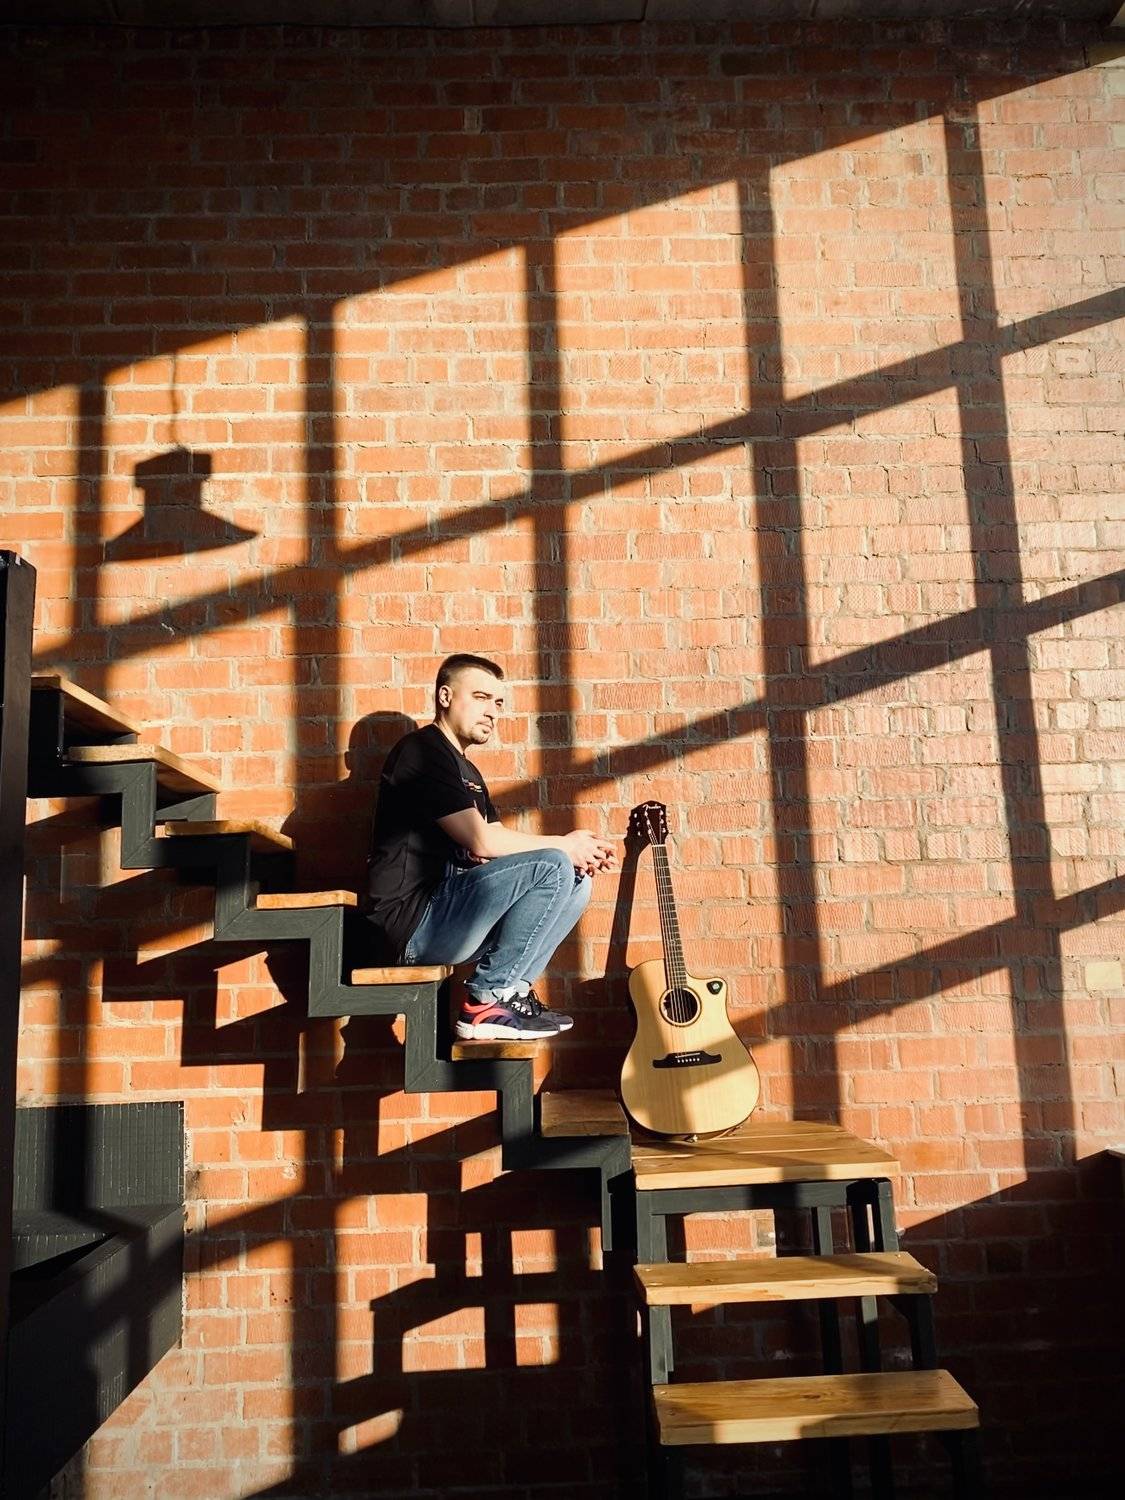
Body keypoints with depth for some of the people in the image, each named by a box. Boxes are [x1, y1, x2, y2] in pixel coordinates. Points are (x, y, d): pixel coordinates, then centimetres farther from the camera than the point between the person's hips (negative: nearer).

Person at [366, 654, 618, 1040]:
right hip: (414, 923, -10)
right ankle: (487, 1002, -12)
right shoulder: (422, 749, -9)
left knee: (577, 882, 6)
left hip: (444, 915, 10)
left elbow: (500, 845, 17)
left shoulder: (467, 772, 23)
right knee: (553, 866, -21)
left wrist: (579, 851, 0)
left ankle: (510, 991, 1)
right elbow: (482, 841, -18)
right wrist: (564, 845, -7)